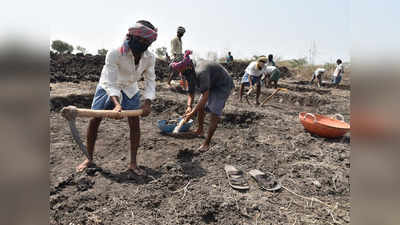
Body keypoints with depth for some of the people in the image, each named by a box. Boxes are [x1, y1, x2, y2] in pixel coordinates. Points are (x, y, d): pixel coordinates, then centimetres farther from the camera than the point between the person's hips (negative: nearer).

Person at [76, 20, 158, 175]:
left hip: (130, 90, 3)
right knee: (94, 121, -2)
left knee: (135, 123, -7)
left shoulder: (150, 58, -17)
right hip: (108, 87, -2)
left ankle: (133, 163, 4)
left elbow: (150, 81, -13)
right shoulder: (114, 54, -30)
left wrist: (147, 103, -26)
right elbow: (110, 82, -32)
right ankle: (89, 158, 19)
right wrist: (117, 104, -47)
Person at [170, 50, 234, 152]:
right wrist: (189, 107, -22)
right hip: (211, 86, 9)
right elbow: (191, 92, -5)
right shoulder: (190, 72, -11)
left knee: (215, 112, -15)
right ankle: (200, 130, 35)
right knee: (200, 107, 11)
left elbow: (205, 96, -37)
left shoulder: (201, 72, -37)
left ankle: (207, 143, -5)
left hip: (223, 86, -8)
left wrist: (192, 113, -37)